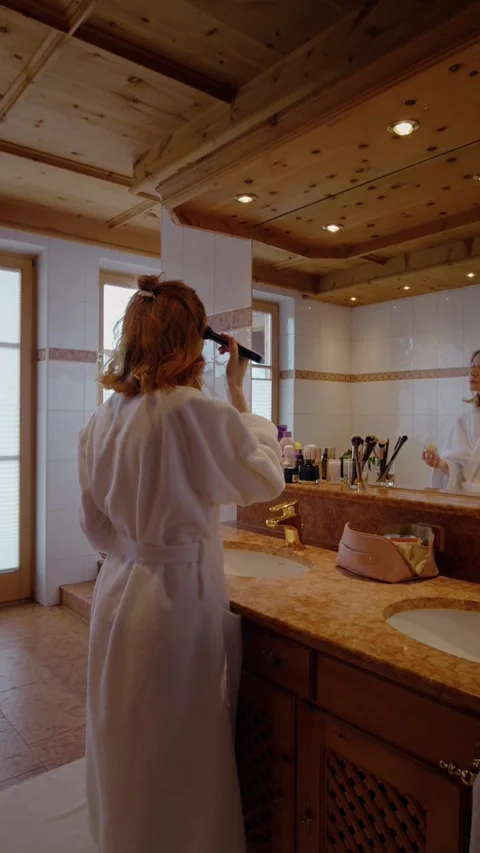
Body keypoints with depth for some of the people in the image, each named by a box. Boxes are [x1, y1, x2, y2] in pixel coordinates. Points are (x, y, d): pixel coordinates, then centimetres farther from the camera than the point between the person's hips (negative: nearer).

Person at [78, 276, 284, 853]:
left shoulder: (102, 422, 0)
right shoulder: (198, 415, -22)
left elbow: (98, 528, 9)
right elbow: (267, 479, -5)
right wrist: (239, 395, 0)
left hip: (117, 595, 8)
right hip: (180, 597, -7)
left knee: (125, 745, 26)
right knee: (184, 752, 14)